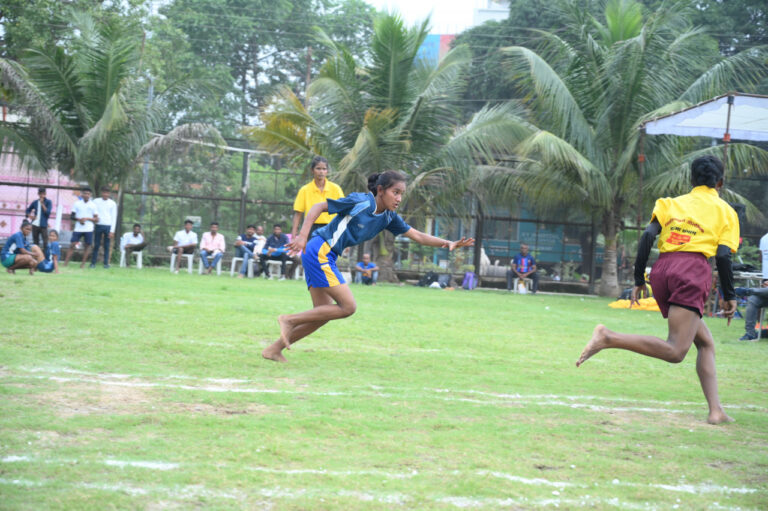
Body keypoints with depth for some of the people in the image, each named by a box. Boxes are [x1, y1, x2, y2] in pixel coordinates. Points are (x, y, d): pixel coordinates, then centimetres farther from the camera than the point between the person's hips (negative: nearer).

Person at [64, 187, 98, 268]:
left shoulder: (93, 205, 5)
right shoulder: (77, 203, 7)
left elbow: (96, 219, 3)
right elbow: (72, 216, 8)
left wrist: (87, 219, -12)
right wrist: (79, 219, -11)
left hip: (89, 229, 0)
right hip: (78, 229, 0)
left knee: (87, 245, -2)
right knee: (72, 245, -4)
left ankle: (83, 263, 5)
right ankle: (66, 262, -4)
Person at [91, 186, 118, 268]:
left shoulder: (113, 203, 6)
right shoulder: (96, 201, 8)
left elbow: (114, 218, 4)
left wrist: (112, 231, -2)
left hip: (108, 226, 0)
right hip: (98, 225, 0)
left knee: (107, 246, 0)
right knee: (96, 245, -2)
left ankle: (106, 263, 4)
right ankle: (93, 263, 1)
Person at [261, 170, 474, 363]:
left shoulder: (388, 218, 7)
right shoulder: (360, 202, -15)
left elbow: (418, 236, 11)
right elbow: (319, 207, -12)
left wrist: (449, 243, -1)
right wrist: (303, 236, -21)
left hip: (327, 258, 9)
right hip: (319, 250, -9)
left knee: (323, 315, 8)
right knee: (348, 306, -10)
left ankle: (274, 349, 11)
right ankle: (289, 320, -5)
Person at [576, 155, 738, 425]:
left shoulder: (671, 203, 23)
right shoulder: (725, 210, 15)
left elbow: (648, 235, 7)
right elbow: (723, 255, 2)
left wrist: (638, 280, 8)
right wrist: (729, 297, 9)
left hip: (662, 269, 6)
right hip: (693, 269, -6)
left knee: (706, 342, 16)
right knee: (675, 350, -15)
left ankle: (716, 411, 6)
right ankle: (608, 338, -31)